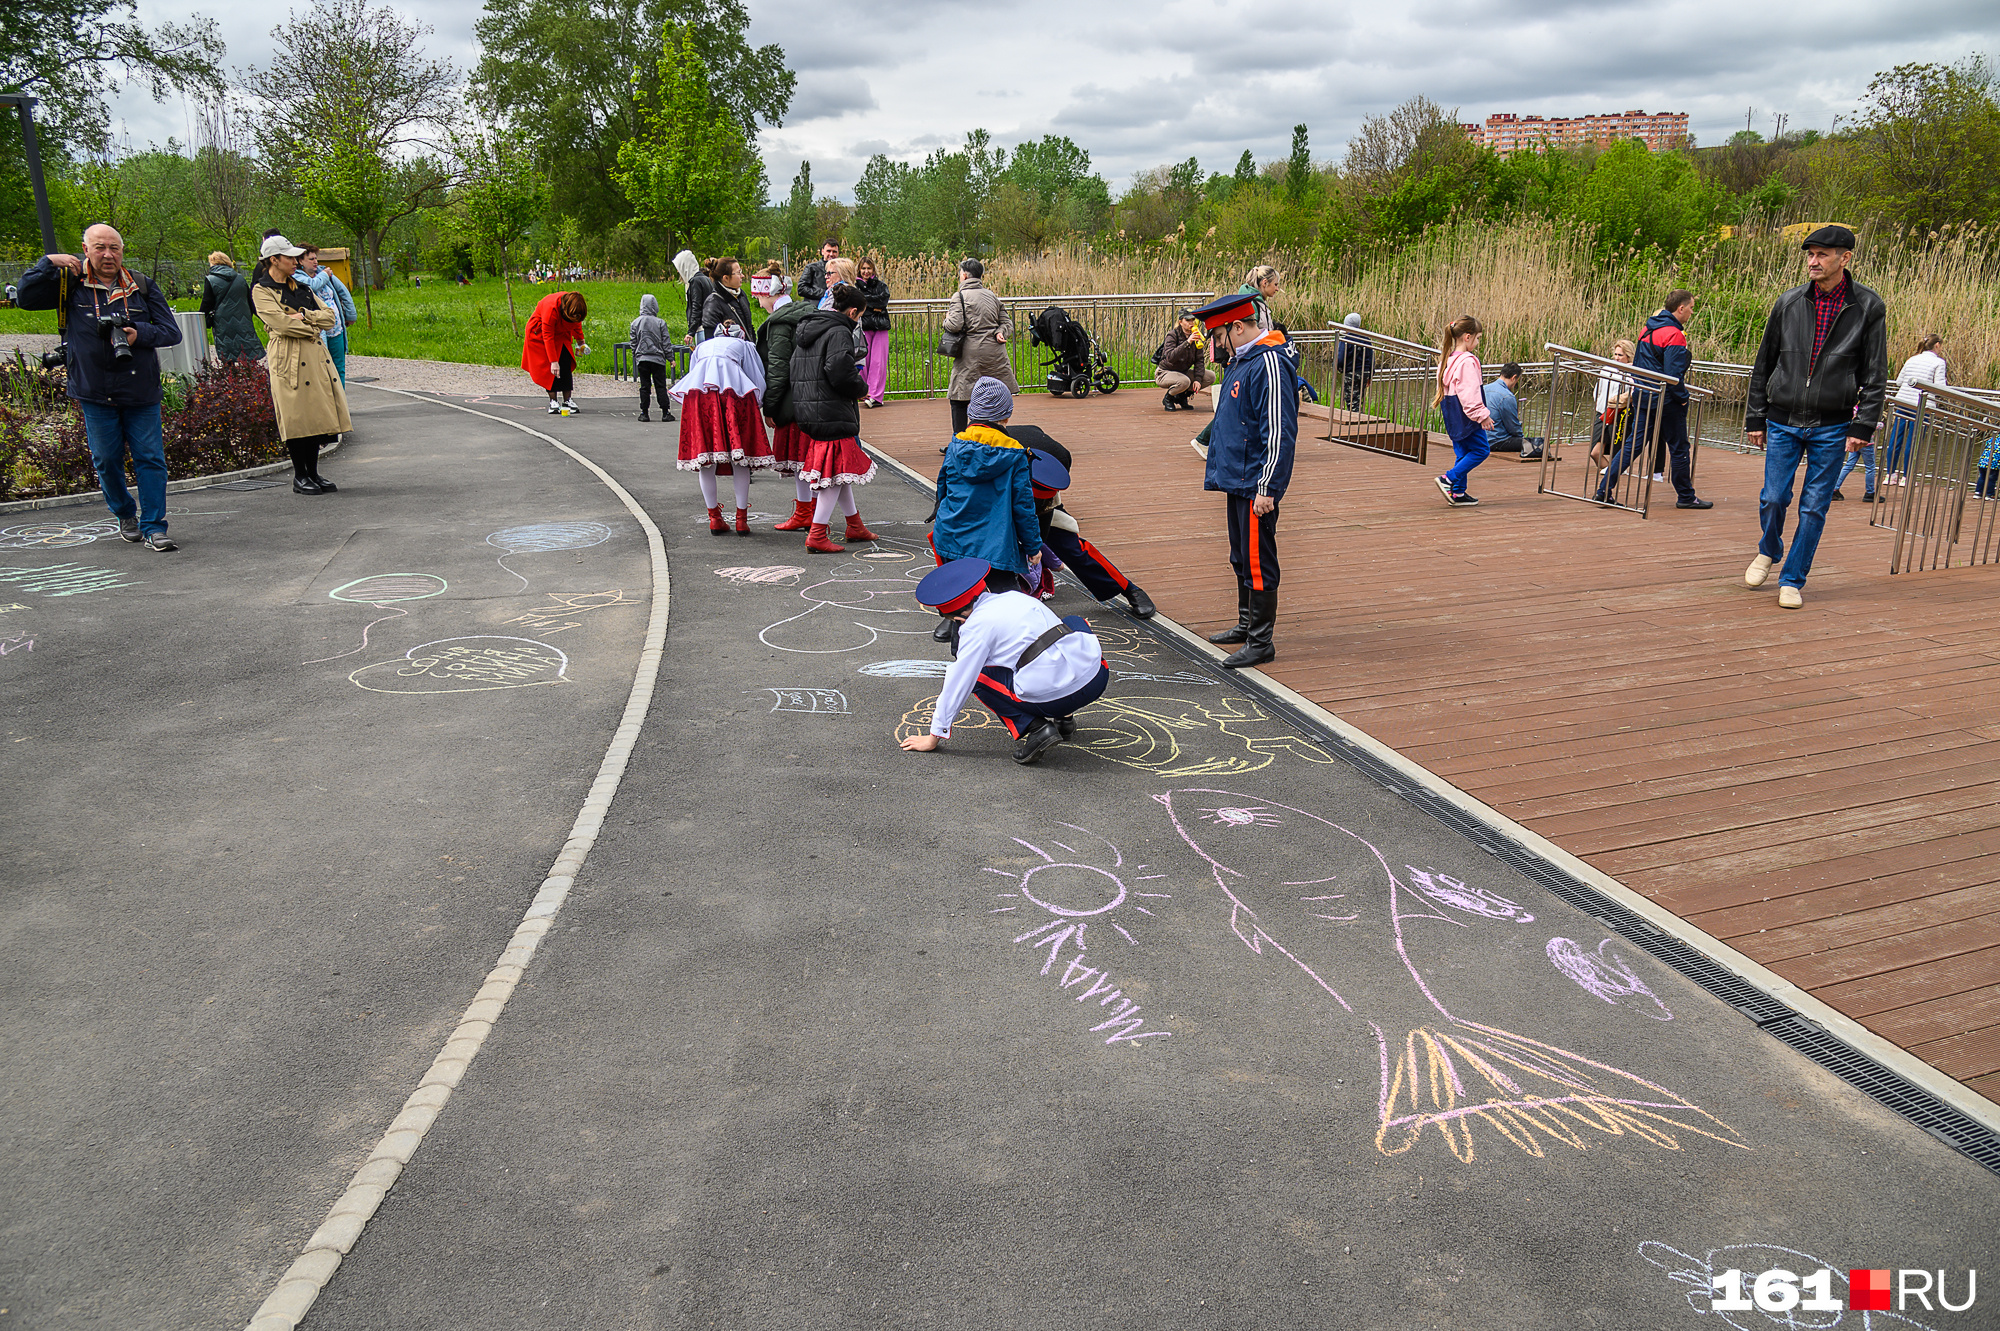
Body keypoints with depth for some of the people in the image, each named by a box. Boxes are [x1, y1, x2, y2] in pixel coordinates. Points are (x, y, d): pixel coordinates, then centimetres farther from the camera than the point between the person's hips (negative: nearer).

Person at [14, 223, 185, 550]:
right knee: (106, 460, 6)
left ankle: (153, 528, 1)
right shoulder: (70, 283, 5)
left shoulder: (142, 286, 5)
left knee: (150, 459, -4)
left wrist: (140, 334, -15)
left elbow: (172, 332, 3)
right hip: (94, 393, 0)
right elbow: (24, 298, 1)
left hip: (141, 392, 0)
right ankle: (125, 516, 27)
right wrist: (48, 263, -6)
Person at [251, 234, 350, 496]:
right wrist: (312, 328, -3)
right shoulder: (261, 290, 0)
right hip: (288, 359, -6)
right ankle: (299, 477, 4)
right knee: (297, 418, -5)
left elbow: (330, 317, 10)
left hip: (316, 356, 6)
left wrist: (304, 315, -5)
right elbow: (280, 322, -14)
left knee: (316, 415, 6)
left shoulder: (301, 287, 19)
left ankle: (313, 473, 15)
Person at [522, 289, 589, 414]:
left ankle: (567, 400, -8)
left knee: (566, 365, -7)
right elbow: (548, 337, -35)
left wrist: (580, 340, 15)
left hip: (560, 334, 6)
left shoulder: (574, 307, -20)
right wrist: (554, 361, -37)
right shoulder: (551, 308, -38)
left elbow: (576, 322, 6)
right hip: (540, 334, -6)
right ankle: (553, 402, -13)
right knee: (549, 367, -15)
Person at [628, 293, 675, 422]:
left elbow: (633, 343, 7)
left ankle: (644, 413, 5)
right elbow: (666, 342, -3)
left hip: (642, 359, 2)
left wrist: (635, 358, 17)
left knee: (645, 386, 6)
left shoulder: (635, 323, 2)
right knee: (661, 386, 2)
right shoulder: (660, 322, -4)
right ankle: (665, 412, 0)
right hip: (658, 358, -2)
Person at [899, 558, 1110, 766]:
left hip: (1056, 696, -6)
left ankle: (1034, 729, -4)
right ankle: (1065, 718, 28)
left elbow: (958, 682, 1)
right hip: (1098, 677, 7)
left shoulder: (976, 626, -2)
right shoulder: (1015, 597, 19)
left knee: (979, 674, 10)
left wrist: (934, 737, 10)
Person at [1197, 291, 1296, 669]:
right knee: (1241, 558, 19)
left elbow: (1279, 433, -22)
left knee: (1258, 562, -4)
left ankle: (1261, 643, 3)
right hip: (1238, 481, 10)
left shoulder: (1270, 365, -18)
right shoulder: (1240, 361, 14)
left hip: (1256, 488, -10)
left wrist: (1266, 489, -22)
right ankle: (1247, 624, 33)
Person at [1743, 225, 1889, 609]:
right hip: (1783, 422, 1)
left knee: (1814, 508, 1)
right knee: (1774, 498, -2)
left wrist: (1863, 426, -7)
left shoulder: (1868, 307, -1)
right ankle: (1768, 552, 28)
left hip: (1832, 428, -1)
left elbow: (1876, 375, 0)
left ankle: (1792, 580, 12)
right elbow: (1764, 364, 10)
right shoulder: (1789, 303, 3)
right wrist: (1755, 418, 7)